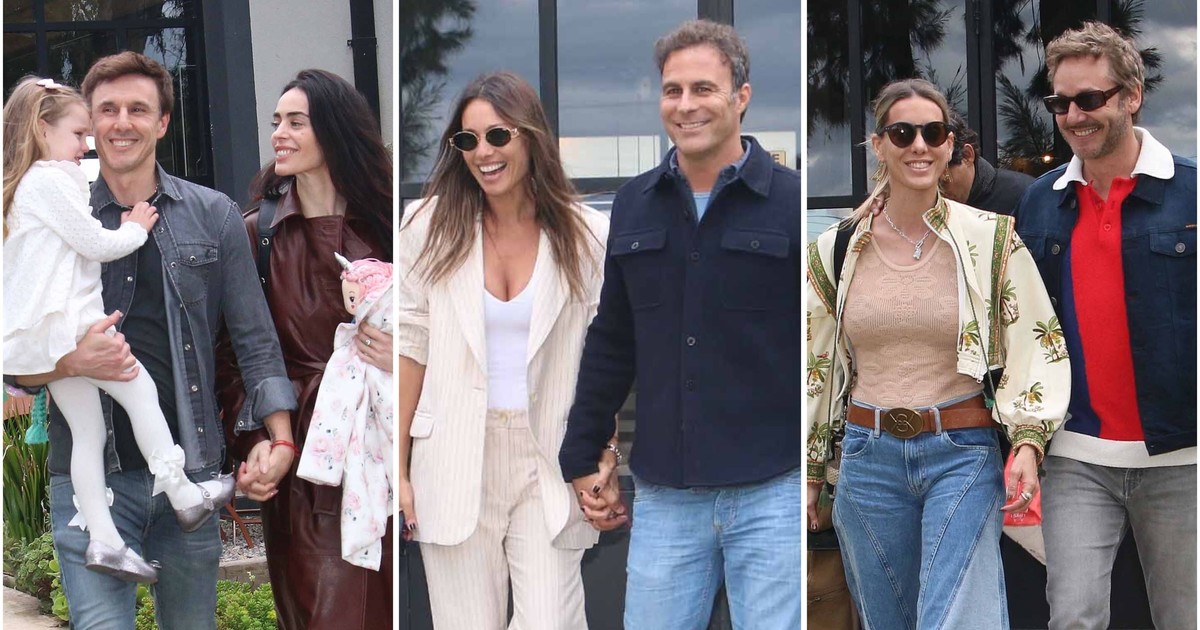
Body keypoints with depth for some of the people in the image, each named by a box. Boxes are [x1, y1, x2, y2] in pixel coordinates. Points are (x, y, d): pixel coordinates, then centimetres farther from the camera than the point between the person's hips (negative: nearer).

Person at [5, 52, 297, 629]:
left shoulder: (213, 216, 5)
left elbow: (255, 338, 5)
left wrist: (281, 440, -5)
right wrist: (72, 362, -16)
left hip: (191, 470, 2)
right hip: (90, 475, -1)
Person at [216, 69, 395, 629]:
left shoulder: (382, 225, 4)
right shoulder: (258, 231, 2)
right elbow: (234, 353, -1)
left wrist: (396, 359, -12)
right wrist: (256, 442, -13)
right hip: (301, 450, -1)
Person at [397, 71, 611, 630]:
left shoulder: (586, 237, 0)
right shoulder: (431, 227, 1)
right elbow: (410, 348, 2)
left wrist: (606, 471, 1)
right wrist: (399, 468, 0)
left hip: (548, 463, 0)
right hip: (455, 461, 0)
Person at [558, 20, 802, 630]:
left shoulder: (790, 201, -4)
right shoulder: (634, 206, 9)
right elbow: (610, 343, 15)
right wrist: (581, 457, 15)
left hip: (771, 492, -3)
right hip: (663, 496, 4)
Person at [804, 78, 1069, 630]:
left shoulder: (991, 239, -2)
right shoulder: (836, 249, 5)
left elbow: (1036, 343, 0)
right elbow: (815, 364, 12)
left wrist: (1028, 439, -13)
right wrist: (809, 470, 14)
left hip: (963, 454, -3)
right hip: (868, 456, 3)